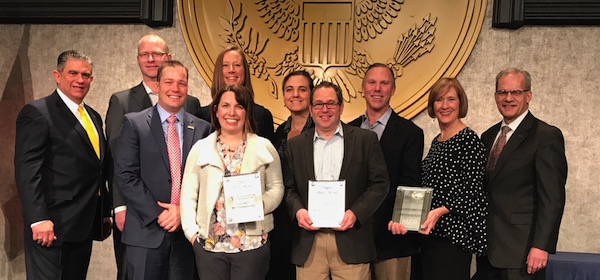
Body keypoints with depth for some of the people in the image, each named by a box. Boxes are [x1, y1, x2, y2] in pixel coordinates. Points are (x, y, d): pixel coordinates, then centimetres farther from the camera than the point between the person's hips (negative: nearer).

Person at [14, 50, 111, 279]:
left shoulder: (93, 117, 15)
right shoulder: (36, 113, -8)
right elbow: (26, 171, -15)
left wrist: (105, 212, 15)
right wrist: (38, 219, -22)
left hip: (83, 226, 7)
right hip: (51, 227, -7)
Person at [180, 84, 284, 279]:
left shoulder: (264, 148, 5)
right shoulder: (200, 149, 7)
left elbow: (276, 187, 7)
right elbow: (188, 195, 5)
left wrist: (262, 204, -13)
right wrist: (192, 232, -4)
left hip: (252, 243, 0)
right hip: (209, 244, 1)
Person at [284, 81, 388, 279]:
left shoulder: (366, 140, 4)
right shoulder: (295, 145, 11)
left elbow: (380, 183, 1)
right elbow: (289, 188, 11)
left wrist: (356, 213, -11)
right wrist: (297, 210, -8)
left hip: (351, 243, -1)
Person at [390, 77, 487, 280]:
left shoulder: (469, 139, -10)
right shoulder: (436, 141, 14)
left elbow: (472, 191, -15)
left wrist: (440, 211, -27)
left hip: (454, 233, -8)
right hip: (430, 233, 8)